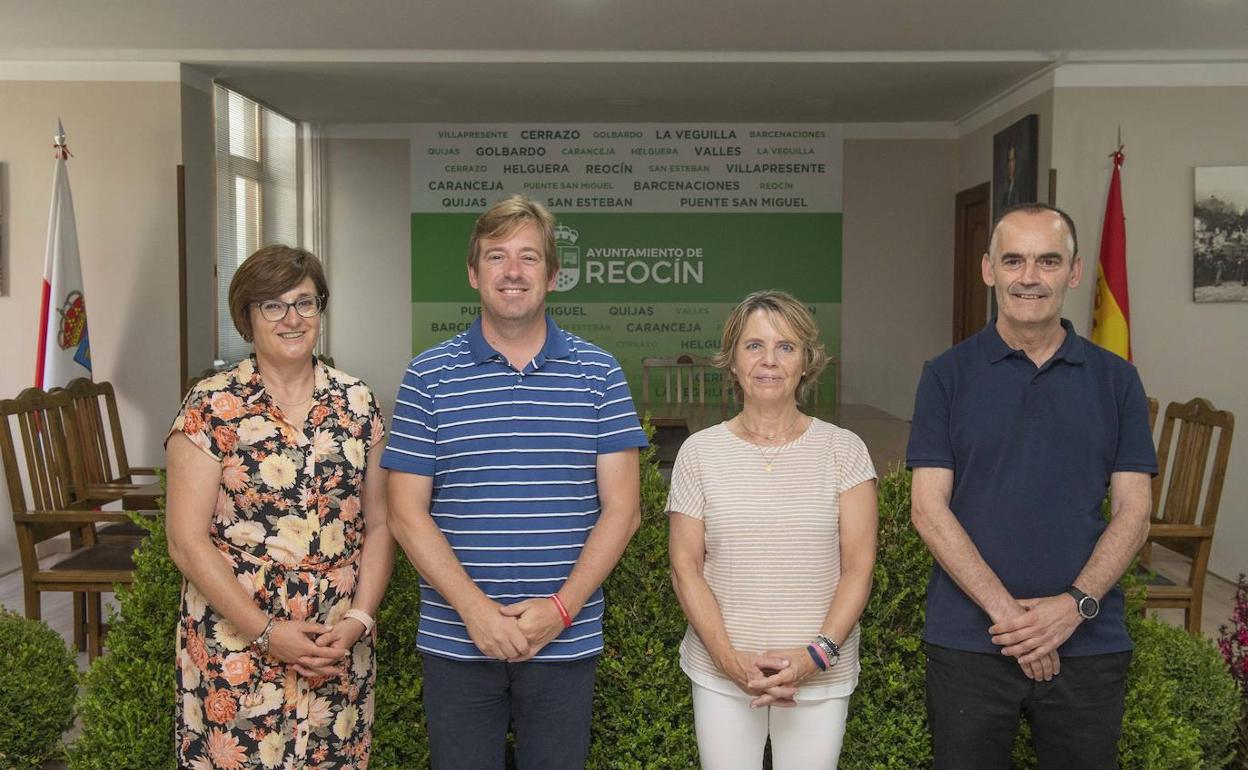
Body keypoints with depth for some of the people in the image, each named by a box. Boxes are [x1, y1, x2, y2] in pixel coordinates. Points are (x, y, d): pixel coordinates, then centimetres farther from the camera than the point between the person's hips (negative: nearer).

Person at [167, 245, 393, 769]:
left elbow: (378, 524, 5)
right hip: (236, 653, -3)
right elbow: (188, 542, -9)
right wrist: (267, 633, -13)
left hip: (341, 649, 3)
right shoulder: (211, 407, -6)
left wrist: (358, 618, -7)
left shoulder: (357, 404, 4)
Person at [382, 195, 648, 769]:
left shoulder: (598, 375, 2)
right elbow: (407, 514, -1)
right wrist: (475, 608, -12)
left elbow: (621, 508, 0)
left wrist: (563, 605, -11)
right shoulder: (429, 376, 1)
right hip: (456, 644, 0)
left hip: (566, 643, 1)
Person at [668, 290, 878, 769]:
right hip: (720, 674, 1)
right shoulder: (699, 452, 1)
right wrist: (730, 658, -11)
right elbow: (685, 567, 0)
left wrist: (818, 653, -14)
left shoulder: (843, 450, 0)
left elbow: (858, 567, -2)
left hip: (821, 674, 0)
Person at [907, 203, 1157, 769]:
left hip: (1089, 643, 2)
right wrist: (1006, 611, -14)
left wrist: (1076, 604, -12)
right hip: (968, 640, -1)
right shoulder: (948, 376, -1)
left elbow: (1134, 511, 2)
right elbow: (929, 508, -6)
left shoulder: (1116, 379, 5)